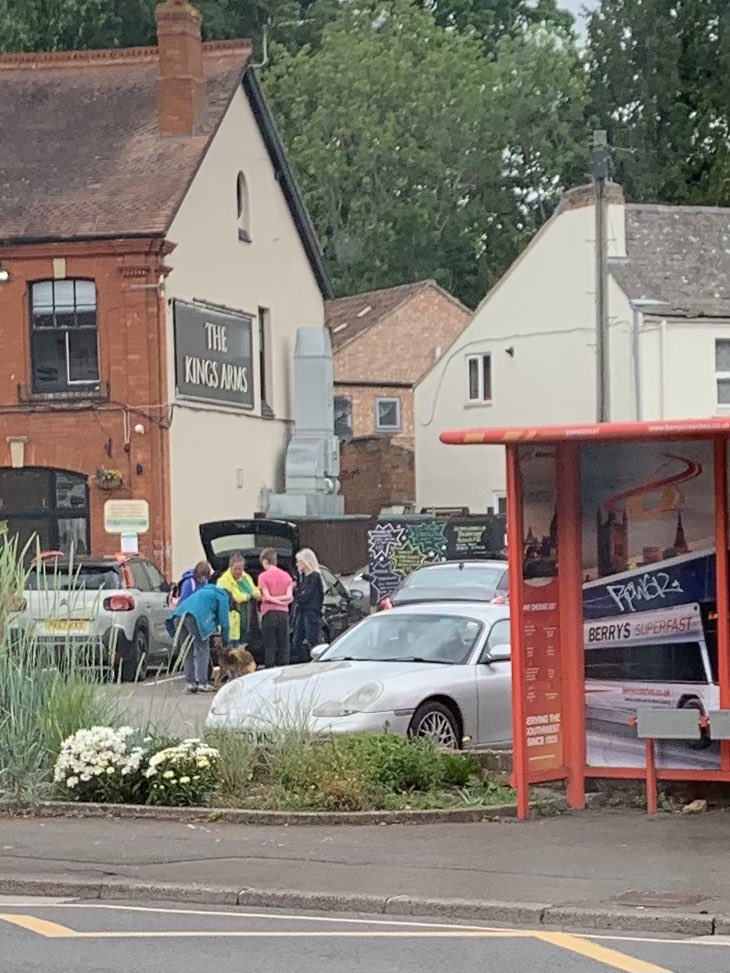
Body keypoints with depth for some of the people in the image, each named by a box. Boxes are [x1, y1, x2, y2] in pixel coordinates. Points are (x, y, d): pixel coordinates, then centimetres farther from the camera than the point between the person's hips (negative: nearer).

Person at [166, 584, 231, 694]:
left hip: (178, 616, 7)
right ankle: (202, 683, -4)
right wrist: (225, 642, 19)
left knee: (188, 651, 15)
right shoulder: (223, 597, 18)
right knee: (202, 651, 2)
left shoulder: (205, 591, 39)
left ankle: (189, 683, 10)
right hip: (196, 617, -7)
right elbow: (223, 620, 12)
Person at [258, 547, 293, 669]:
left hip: (269, 613, -4)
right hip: (283, 613, 4)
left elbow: (267, 597, -11)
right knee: (283, 645, 6)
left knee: (270, 646, -1)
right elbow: (289, 596, -2)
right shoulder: (286, 576, 7)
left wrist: (274, 599, 1)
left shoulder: (263, 576, -6)